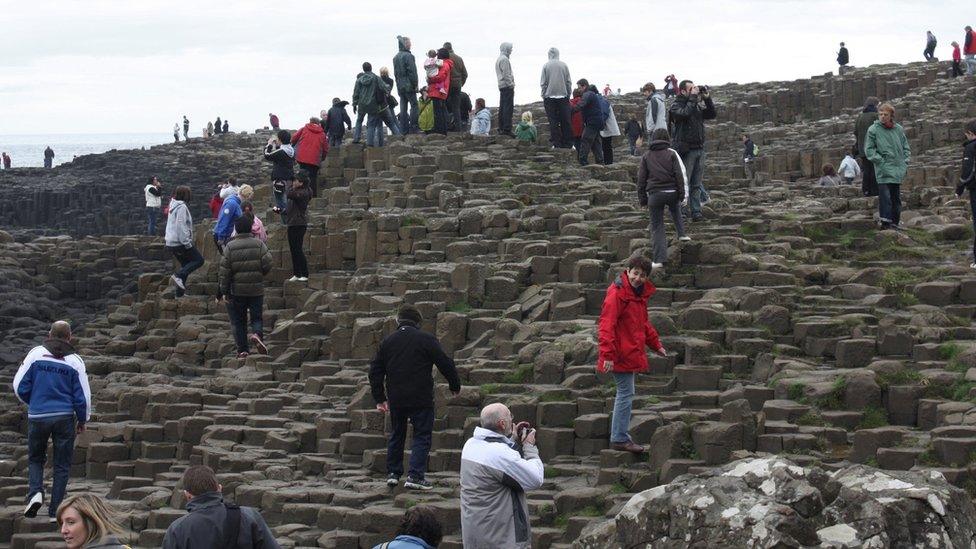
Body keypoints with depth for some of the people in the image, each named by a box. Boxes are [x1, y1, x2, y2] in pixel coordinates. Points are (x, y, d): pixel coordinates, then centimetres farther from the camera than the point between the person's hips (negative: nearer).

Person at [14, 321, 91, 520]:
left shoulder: (36, 354, -1)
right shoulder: (74, 361, -3)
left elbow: (19, 386, 0)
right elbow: (83, 395, -1)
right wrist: (83, 420, 14)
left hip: (37, 416, 1)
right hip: (64, 418, -1)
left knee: (35, 458, 19)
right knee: (62, 464, 9)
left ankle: (35, 492, -6)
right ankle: (55, 510, 6)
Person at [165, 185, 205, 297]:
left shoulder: (173, 206, 15)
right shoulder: (182, 207, -15)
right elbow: (181, 227, -22)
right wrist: (187, 243, -21)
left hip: (171, 243, 10)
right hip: (180, 242, -10)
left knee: (186, 264, 16)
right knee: (199, 260, -2)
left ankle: (180, 292, 14)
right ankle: (179, 275, -15)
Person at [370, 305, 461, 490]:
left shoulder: (388, 341, 7)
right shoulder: (426, 339, -6)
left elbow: (375, 371, 10)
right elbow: (445, 364, -5)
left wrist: (380, 398, 16)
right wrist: (455, 386, 10)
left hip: (395, 399, 4)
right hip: (421, 398, -4)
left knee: (397, 434, 19)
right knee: (422, 435, 1)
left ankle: (393, 473, 22)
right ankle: (415, 475, -9)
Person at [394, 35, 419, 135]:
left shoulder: (396, 57, 13)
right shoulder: (408, 56, -12)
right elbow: (412, 71, -15)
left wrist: (398, 84, 17)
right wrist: (415, 84, -9)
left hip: (400, 86, 8)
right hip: (409, 85, -8)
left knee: (403, 108, 8)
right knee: (414, 105, -4)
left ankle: (404, 129, 8)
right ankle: (412, 128, -9)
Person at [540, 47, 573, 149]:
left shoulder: (546, 66, -3)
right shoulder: (564, 65, 2)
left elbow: (543, 83, -1)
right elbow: (569, 82, 5)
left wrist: (543, 96, 6)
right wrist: (568, 94, 14)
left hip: (550, 97, -2)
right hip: (563, 96, 2)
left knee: (553, 122, 0)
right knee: (566, 121, 6)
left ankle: (556, 143, -2)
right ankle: (568, 143, 6)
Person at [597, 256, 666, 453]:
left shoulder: (639, 294, 13)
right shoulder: (617, 293, -17)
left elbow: (643, 323, 28)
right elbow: (607, 325, -22)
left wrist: (656, 345, 27)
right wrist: (608, 355, -28)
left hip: (631, 353, 10)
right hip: (620, 354, -10)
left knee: (625, 394, 15)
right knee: (626, 394, -6)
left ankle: (620, 436, 23)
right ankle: (620, 439, 0)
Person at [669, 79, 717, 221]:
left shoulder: (697, 106, 16)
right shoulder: (676, 106, -6)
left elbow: (711, 115, 15)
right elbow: (686, 113, -25)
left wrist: (707, 98, 5)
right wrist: (693, 97, -19)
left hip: (699, 149, 7)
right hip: (686, 150, -7)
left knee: (696, 184, 8)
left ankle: (696, 212, 9)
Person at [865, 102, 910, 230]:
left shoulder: (898, 129, 9)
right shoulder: (873, 130, -3)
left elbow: (906, 148, 18)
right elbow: (869, 149, -3)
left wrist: (905, 163, 6)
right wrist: (880, 161, -11)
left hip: (898, 170, 5)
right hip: (883, 171, -5)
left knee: (896, 198, 11)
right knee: (885, 197, -12)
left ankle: (895, 222, 20)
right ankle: (885, 223, -10)